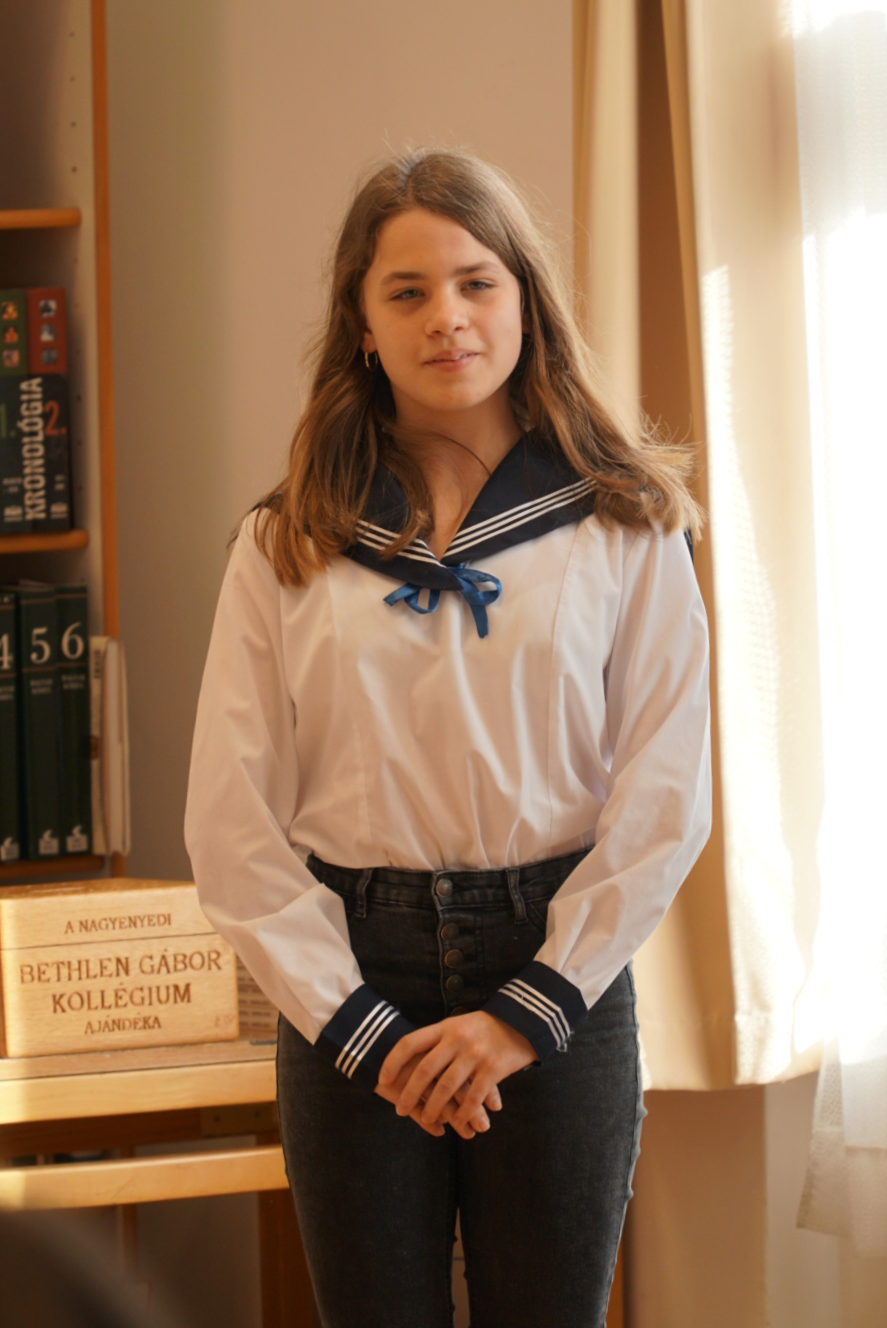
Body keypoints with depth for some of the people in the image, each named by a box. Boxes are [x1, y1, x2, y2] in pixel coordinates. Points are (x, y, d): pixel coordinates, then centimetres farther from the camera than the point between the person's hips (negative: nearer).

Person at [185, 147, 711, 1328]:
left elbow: (664, 797, -3)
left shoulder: (626, 527, 1)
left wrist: (532, 1007, -10)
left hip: (560, 976, 0)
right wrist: (355, 1023, -9)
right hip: (351, 987, 1)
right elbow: (231, 827, -1)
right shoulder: (287, 547, 3)